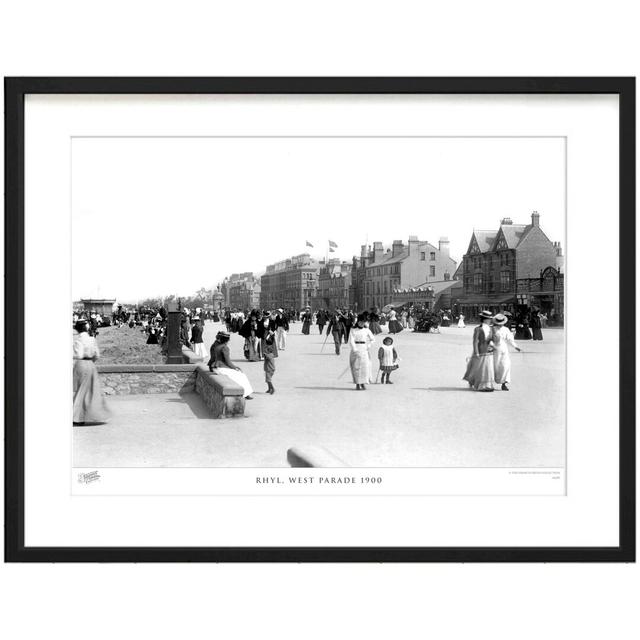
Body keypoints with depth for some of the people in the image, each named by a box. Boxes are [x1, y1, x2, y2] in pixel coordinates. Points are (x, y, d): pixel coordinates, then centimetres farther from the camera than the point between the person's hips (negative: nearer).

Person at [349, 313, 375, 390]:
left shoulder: (367, 330, 8)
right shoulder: (353, 330, 1)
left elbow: (373, 339, 15)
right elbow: (351, 341, -5)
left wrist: (368, 346, 2)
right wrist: (355, 351, -15)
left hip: (364, 350, 2)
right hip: (355, 350, -2)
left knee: (365, 366, -5)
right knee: (356, 367, -5)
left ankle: (363, 383, 3)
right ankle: (357, 384, -1)